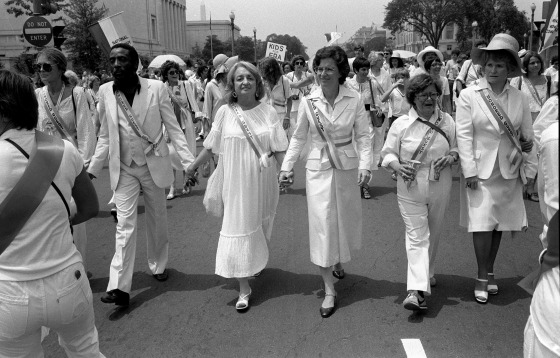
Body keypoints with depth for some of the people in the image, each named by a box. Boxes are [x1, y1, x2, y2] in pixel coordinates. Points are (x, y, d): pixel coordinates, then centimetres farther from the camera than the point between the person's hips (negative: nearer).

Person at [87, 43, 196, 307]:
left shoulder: (156, 88, -10)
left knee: (157, 219, 14)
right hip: (123, 169, 1)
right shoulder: (105, 92, -3)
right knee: (125, 224, -3)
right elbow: (105, 137, 5)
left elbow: (173, 128, -7)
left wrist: (189, 162, -14)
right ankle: (119, 286, -1)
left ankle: (158, 265, 35)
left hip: (154, 165, 0)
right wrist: (92, 169, 2)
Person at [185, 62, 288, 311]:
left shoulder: (268, 112, -3)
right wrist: (193, 166, 8)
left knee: (260, 226, 16)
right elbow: (210, 147, 5)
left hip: (262, 181, 1)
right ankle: (244, 288, 10)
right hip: (235, 181, -1)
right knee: (239, 228, 1)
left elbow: (280, 149, -1)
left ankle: (256, 262, 47)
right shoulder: (225, 113, -4)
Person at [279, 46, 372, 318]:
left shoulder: (354, 100, -7)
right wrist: (287, 166, -1)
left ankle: (338, 262, 48)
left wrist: (364, 165, -18)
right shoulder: (308, 102, -4)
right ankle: (329, 290, 7)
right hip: (318, 169, 0)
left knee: (345, 219, 16)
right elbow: (298, 137, 4)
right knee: (322, 225, -2)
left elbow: (363, 135, -5)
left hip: (347, 168, 1)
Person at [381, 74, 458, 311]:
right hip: (410, 188, -3)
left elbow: (458, 147, 12)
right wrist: (397, 166, -19)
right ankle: (417, 290, -10)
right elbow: (388, 153, 1)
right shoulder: (401, 124, -4)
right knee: (416, 235, -8)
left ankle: (427, 272, 40)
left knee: (434, 234, 17)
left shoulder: (447, 121, 3)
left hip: (440, 188, 3)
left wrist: (452, 156, -10)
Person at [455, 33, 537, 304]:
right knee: (482, 223, -5)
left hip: (509, 172, 3)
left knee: (499, 224, 10)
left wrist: (530, 168, 6)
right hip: (481, 170, -3)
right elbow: (464, 135, -9)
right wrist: (469, 170, -13)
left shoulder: (519, 98, 3)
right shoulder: (468, 95, -5)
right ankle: (483, 277, 10)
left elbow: (528, 136, 9)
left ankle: (489, 272, 25)